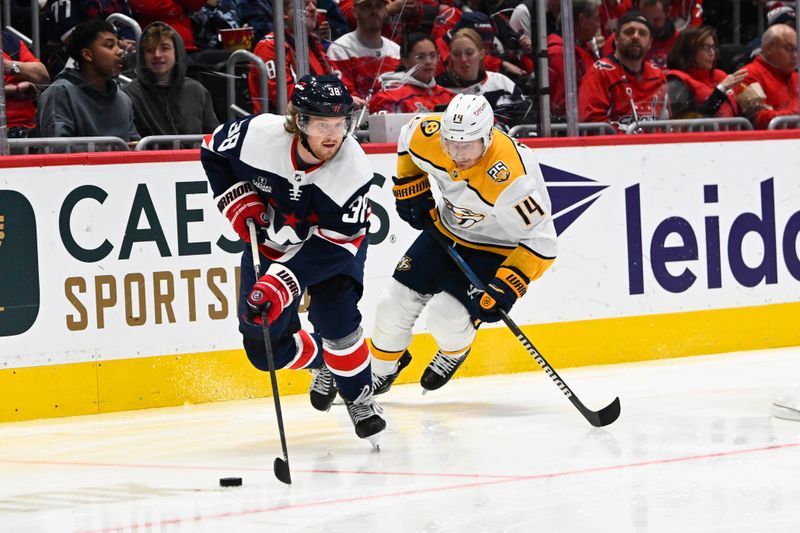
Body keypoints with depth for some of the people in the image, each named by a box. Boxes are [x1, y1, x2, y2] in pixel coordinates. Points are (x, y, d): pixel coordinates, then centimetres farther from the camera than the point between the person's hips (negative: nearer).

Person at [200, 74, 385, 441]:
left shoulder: (353, 168, -32)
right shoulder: (259, 134, -29)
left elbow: (331, 245, -32)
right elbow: (213, 152, -6)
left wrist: (283, 282, -42)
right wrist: (239, 200, -18)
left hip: (333, 243, -2)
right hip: (269, 241, 2)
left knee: (334, 313, -27)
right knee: (265, 347, 0)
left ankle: (359, 397, -2)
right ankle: (321, 362, 34)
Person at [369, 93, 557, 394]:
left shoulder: (511, 179, -39)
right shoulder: (428, 136, -23)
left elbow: (540, 241, -30)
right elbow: (408, 136, 5)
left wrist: (505, 289, -34)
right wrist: (410, 190, 4)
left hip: (498, 249, -6)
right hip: (447, 228, 6)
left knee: (445, 316, -18)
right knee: (396, 302, 3)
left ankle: (455, 351, 19)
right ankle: (380, 370, 30)